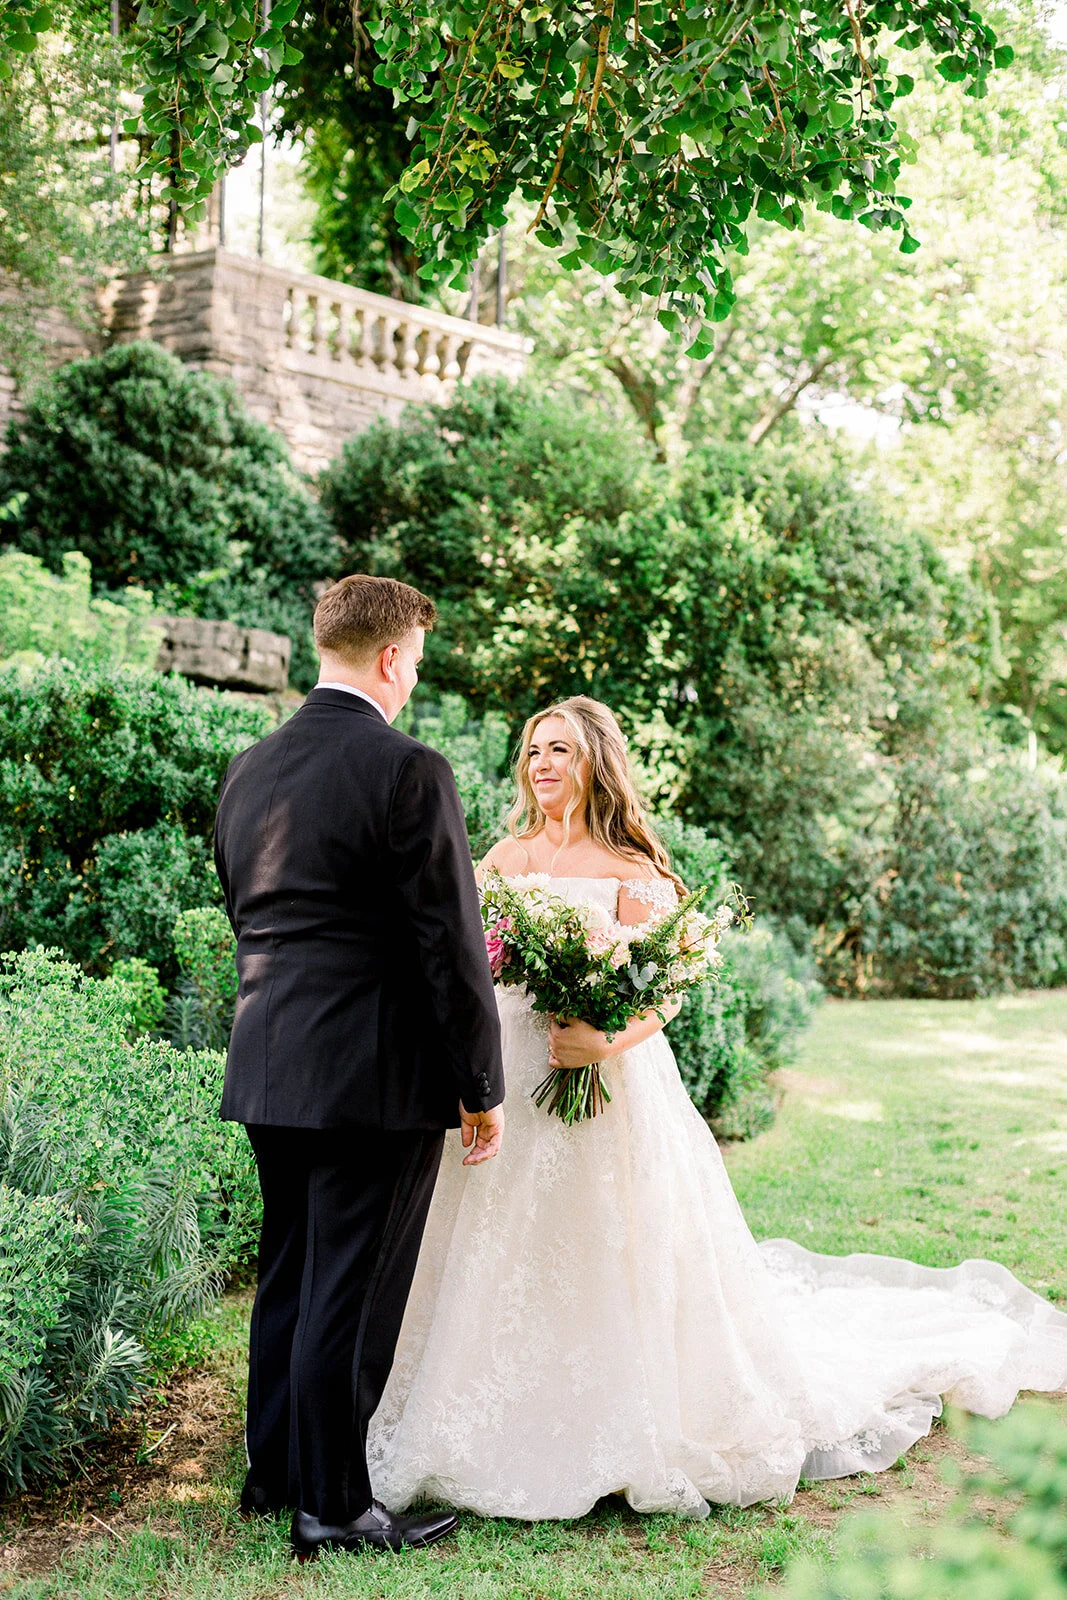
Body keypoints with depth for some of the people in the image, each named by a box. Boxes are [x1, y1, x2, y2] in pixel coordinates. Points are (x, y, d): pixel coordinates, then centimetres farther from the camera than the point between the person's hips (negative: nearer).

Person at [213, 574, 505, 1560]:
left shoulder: (249, 768, 9)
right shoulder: (410, 772, -14)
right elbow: (451, 942, -14)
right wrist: (482, 1086, -7)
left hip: (268, 1069, 8)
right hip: (377, 1074, -7)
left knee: (289, 1274, 19)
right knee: (349, 1290, 2)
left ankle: (273, 1472, 31)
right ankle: (332, 1507, 12)